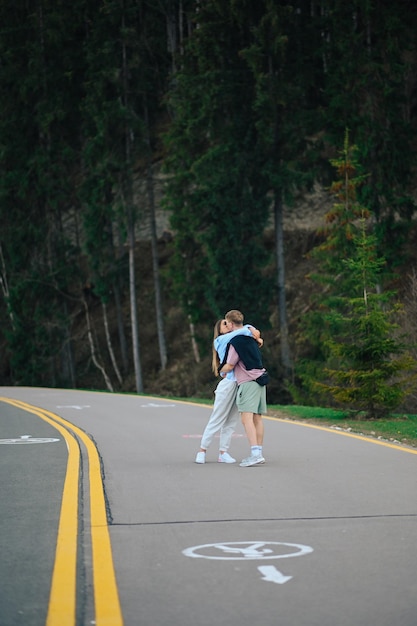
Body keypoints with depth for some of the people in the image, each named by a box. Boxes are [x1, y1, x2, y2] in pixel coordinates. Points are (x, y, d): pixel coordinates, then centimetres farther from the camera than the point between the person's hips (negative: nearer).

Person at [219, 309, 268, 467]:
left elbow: (229, 366, -6)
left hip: (248, 382, -9)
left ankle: (255, 454, -25)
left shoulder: (235, 342, -11)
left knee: (247, 418, -14)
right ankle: (259, 453, 12)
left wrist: (221, 371, 15)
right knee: (257, 418, 10)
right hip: (260, 378, 9)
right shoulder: (250, 338, 15)